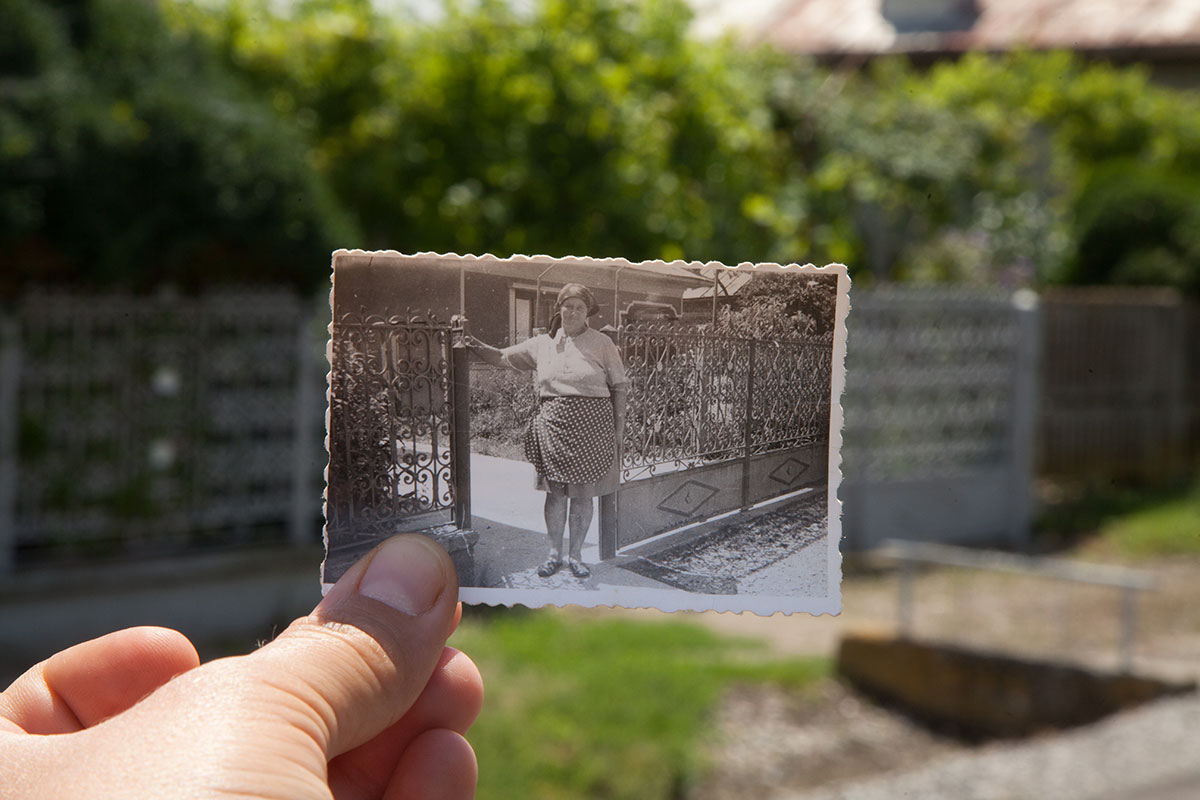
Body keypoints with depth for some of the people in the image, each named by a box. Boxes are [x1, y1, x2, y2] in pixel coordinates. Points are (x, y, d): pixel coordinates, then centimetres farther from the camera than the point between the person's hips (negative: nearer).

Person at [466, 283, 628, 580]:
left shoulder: (602, 344, 3)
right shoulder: (542, 344, 8)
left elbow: (618, 386, 6)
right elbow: (504, 358, 12)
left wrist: (619, 423, 1)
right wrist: (479, 347, -5)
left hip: (591, 425, -2)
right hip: (552, 423, 2)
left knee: (583, 493, 3)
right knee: (555, 492, 4)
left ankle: (576, 555, 15)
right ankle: (554, 553, 16)